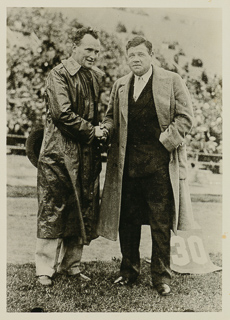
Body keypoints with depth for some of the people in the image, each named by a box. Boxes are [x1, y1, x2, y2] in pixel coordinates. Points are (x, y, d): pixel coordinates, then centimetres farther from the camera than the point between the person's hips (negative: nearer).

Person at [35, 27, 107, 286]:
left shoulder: (97, 76, 13)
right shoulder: (58, 74, -7)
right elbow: (63, 113, -17)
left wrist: (102, 132, 6)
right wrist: (92, 131, -12)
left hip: (88, 155, 6)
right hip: (59, 154, -6)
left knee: (83, 211, 9)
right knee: (53, 210, -1)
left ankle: (71, 264, 23)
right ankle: (45, 269, 11)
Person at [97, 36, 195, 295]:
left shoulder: (171, 81, 3)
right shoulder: (120, 86, 15)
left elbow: (185, 117, -1)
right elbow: (111, 116, 22)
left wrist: (164, 142, -12)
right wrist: (107, 129, 0)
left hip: (159, 162, -4)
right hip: (127, 162, 4)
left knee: (161, 223, 1)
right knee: (127, 220, 10)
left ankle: (161, 276, 14)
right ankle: (129, 270, 26)